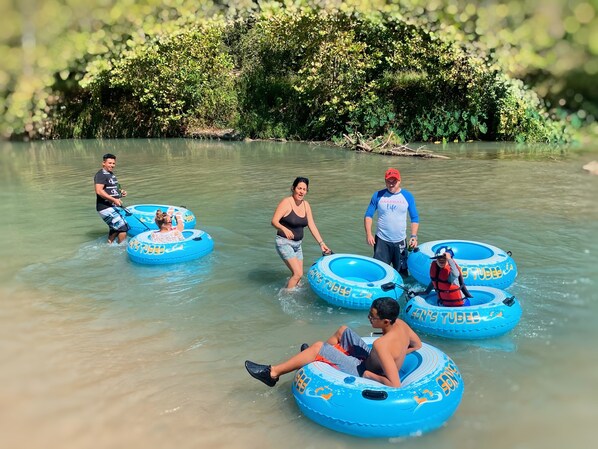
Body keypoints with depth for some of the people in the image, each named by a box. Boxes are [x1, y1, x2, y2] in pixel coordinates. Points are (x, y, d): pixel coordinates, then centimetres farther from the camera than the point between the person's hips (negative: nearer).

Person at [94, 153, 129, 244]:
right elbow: (99, 191, -25)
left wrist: (120, 192, 9)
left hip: (113, 207, 10)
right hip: (106, 208, -10)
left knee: (115, 228, 21)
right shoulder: (101, 175, -14)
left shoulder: (111, 174, 16)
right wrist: (114, 200, -26)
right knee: (123, 228, -10)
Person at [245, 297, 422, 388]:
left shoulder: (381, 344, -35)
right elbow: (417, 345, 8)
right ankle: (314, 354, 38)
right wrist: (397, 355, 5)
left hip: (364, 373, -9)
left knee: (319, 347, -14)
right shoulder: (400, 323, -12)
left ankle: (273, 373, -4)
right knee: (343, 330, 18)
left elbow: (395, 385, -36)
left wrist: (369, 375, -23)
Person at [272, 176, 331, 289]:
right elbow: (274, 221, -21)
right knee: (298, 273, -14)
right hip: (284, 243, -7)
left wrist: (321, 243, 1)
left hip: (297, 244, 7)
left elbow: (312, 226, 5)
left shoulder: (306, 205, 4)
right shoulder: (286, 202, -15)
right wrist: (285, 229, -40)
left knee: (298, 274, 12)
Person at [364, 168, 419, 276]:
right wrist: (369, 234, -8)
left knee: (402, 273, 6)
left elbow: (415, 218, 7)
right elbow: (368, 215, 4)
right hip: (381, 241, -1)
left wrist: (413, 236, -5)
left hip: (400, 242, 1)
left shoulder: (407, 196, 3)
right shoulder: (378, 196, 1)